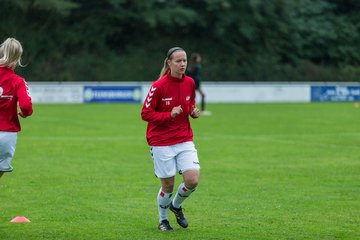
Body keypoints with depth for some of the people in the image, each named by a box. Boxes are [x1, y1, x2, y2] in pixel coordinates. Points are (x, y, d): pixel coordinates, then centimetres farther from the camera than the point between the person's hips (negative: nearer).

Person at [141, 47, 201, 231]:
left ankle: (176, 205, 22)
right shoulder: (159, 86, -14)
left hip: (184, 140, 4)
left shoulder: (189, 83, 2)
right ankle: (163, 220, 28)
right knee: (168, 185, 1)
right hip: (161, 142, -4)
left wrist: (194, 112, -3)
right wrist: (169, 115, -23)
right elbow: (145, 113, -11)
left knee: (193, 180, -10)